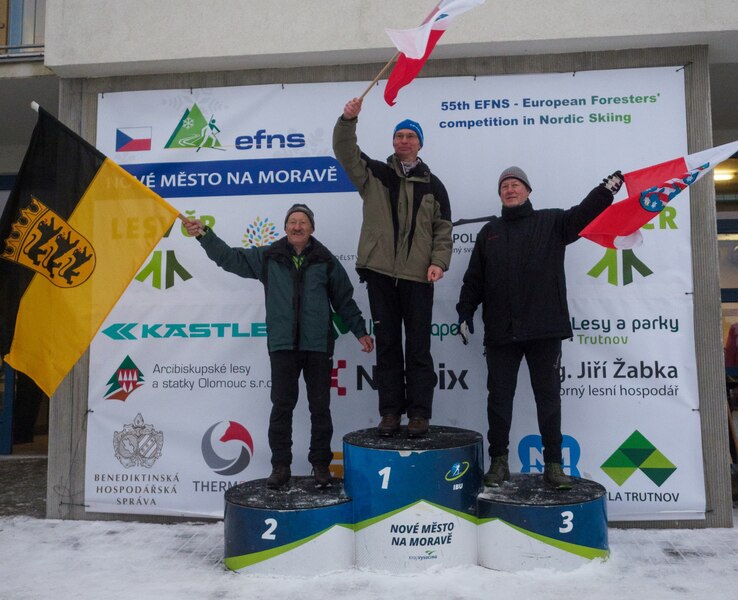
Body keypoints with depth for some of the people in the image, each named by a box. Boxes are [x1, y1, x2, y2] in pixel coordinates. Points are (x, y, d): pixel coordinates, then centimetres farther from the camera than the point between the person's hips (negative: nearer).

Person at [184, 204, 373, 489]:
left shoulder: (326, 260, 6)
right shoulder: (268, 257, 7)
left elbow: (344, 300, 12)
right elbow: (230, 257, 8)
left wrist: (360, 332, 11)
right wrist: (204, 234, -4)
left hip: (318, 345, 0)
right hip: (282, 345, 0)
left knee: (320, 407, 6)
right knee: (282, 406, 3)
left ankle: (320, 464, 19)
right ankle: (281, 465, 15)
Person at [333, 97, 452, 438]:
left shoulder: (433, 185, 12)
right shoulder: (374, 174, 11)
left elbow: (443, 229, 9)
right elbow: (344, 151, -1)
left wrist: (438, 261, -5)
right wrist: (348, 119, -17)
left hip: (417, 277, 0)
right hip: (380, 273, 1)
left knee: (418, 347, 2)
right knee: (386, 344, 6)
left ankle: (419, 413, 10)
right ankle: (390, 411, 14)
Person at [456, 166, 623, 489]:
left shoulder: (551, 222, 9)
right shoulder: (489, 232, 15)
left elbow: (583, 213, -9)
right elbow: (474, 278, 13)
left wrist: (606, 189, -25)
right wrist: (465, 312, 5)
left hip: (544, 329, -2)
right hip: (500, 331, 2)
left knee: (548, 397, 5)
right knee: (499, 397, 6)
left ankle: (553, 464, 15)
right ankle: (498, 461, 18)